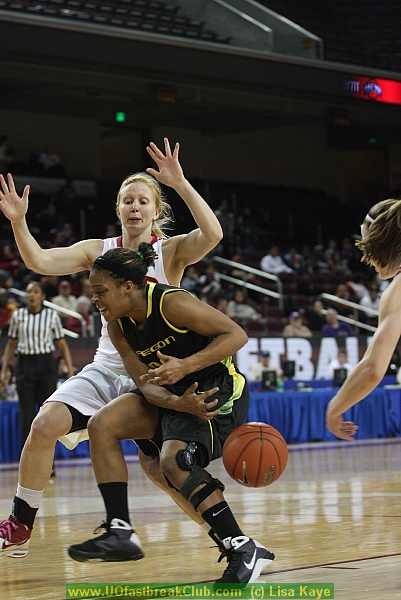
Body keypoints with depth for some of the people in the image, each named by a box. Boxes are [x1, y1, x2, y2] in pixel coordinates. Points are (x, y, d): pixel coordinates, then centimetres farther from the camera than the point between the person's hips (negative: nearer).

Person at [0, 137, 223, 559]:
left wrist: (180, 184, -35)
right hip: (106, 368, 4)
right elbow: (40, 262, -9)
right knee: (44, 426, -15)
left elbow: (212, 235, -28)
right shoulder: (100, 252, 3)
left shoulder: (170, 252, -6)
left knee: (156, 465, -14)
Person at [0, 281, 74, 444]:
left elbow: (62, 345, 3)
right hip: (24, 365, 1)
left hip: (46, 365, -1)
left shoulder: (51, 315, 1)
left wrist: (70, 369, -4)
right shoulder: (18, 315, 4)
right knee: (26, 413, 0)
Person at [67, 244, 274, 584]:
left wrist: (185, 365, -33)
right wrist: (179, 404, -28)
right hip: (175, 393, 8)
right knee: (102, 425, -7)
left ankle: (244, 550, -25)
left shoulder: (171, 302, -23)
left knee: (174, 460, -29)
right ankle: (121, 534, -6)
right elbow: (146, 383, -6)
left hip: (220, 390, -8)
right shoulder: (119, 326, -1)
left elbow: (236, 335, -22)